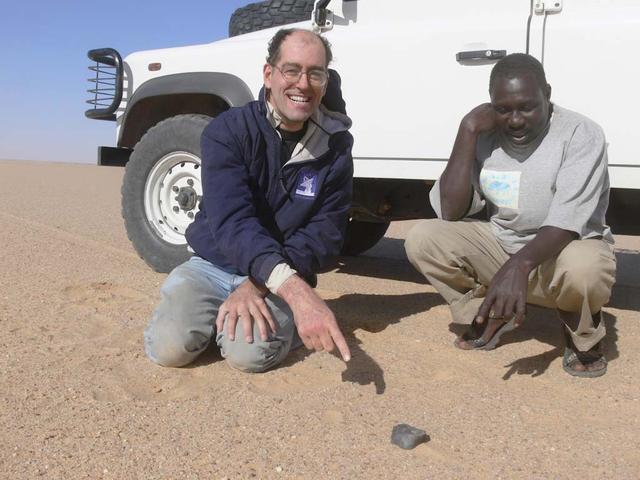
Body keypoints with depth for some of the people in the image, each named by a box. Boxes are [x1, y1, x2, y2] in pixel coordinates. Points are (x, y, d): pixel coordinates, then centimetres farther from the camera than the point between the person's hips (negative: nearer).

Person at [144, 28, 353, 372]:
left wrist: (260, 283, -24)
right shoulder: (227, 131, -14)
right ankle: (220, 311, 9)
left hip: (276, 280, 0)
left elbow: (326, 233, -9)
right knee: (169, 346, -23)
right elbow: (231, 222, -29)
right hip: (212, 265, 0)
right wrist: (295, 290, -45)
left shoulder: (336, 144, -6)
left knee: (250, 351, -28)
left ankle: (286, 319, 6)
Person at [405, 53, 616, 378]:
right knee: (422, 239, -16)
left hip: (562, 252, -3)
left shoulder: (580, 134, -17)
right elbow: (450, 212, -15)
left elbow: (568, 222, -29)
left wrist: (520, 264, -48)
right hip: (501, 247, 4)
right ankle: (492, 316, 6)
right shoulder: (486, 136, -6)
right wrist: (468, 131, -19)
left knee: (584, 268, -39)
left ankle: (584, 336, -2)